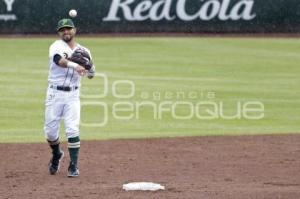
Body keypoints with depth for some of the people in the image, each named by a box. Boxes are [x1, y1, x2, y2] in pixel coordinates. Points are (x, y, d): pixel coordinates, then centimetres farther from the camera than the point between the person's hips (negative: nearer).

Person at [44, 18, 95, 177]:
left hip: (72, 94, 1)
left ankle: (74, 166, -2)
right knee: (50, 130, 4)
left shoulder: (83, 51, 7)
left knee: (72, 129, -10)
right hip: (55, 93, -1)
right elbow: (58, 59, -29)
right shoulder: (57, 46, -5)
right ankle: (56, 154, 33)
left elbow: (91, 75, 5)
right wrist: (74, 65, -46)